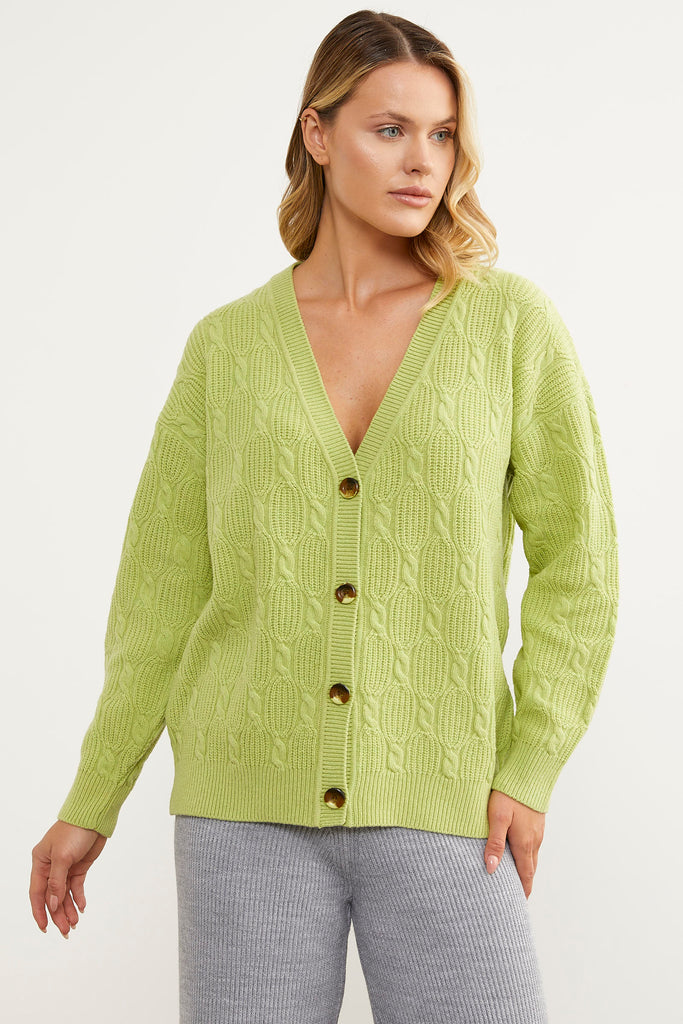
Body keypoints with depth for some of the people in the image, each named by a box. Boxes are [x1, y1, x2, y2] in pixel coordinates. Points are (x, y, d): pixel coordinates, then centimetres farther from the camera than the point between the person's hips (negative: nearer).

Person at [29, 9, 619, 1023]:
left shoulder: (512, 321, 1)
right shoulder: (227, 347, 4)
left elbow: (576, 558, 2)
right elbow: (165, 586, 8)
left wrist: (532, 769, -8)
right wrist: (91, 805, 9)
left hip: (439, 805, -1)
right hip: (252, 802, 1)